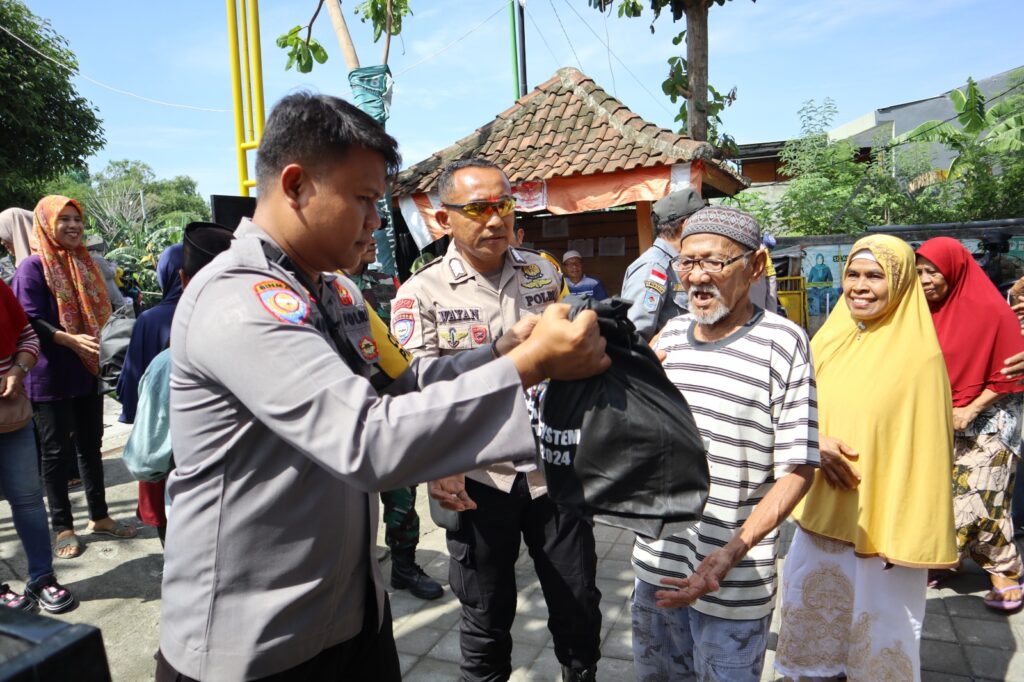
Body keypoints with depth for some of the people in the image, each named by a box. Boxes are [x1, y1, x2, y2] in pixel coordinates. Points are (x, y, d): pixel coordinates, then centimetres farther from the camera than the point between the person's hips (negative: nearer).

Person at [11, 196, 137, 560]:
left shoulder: (84, 263, 13)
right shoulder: (32, 267, -9)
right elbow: (31, 321, -16)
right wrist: (71, 340, -28)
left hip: (88, 371, 7)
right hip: (52, 376, -7)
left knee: (90, 445, 13)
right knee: (57, 451, 3)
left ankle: (99, 517, 24)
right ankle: (62, 527, 14)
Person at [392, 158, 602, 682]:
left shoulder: (543, 274, 5)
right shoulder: (422, 294, -8)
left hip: (555, 467, 3)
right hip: (479, 479, -3)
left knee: (579, 604, 18)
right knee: (486, 617, 15)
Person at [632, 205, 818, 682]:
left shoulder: (782, 342, -12)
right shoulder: (672, 333, 4)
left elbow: (797, 468, -13)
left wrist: (734, 551, -23)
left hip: (734, 579, -5)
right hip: (657, 559, 5)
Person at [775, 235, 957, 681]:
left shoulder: (919, 356, -12)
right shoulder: (829, 340, 3)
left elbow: (924, 452, -12)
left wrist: (911, 534, -12)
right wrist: (818, 443, -13)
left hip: (884, 519, -5)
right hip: (823, 509, 5)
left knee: (879, 625, 11)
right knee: (810, 603, 17)